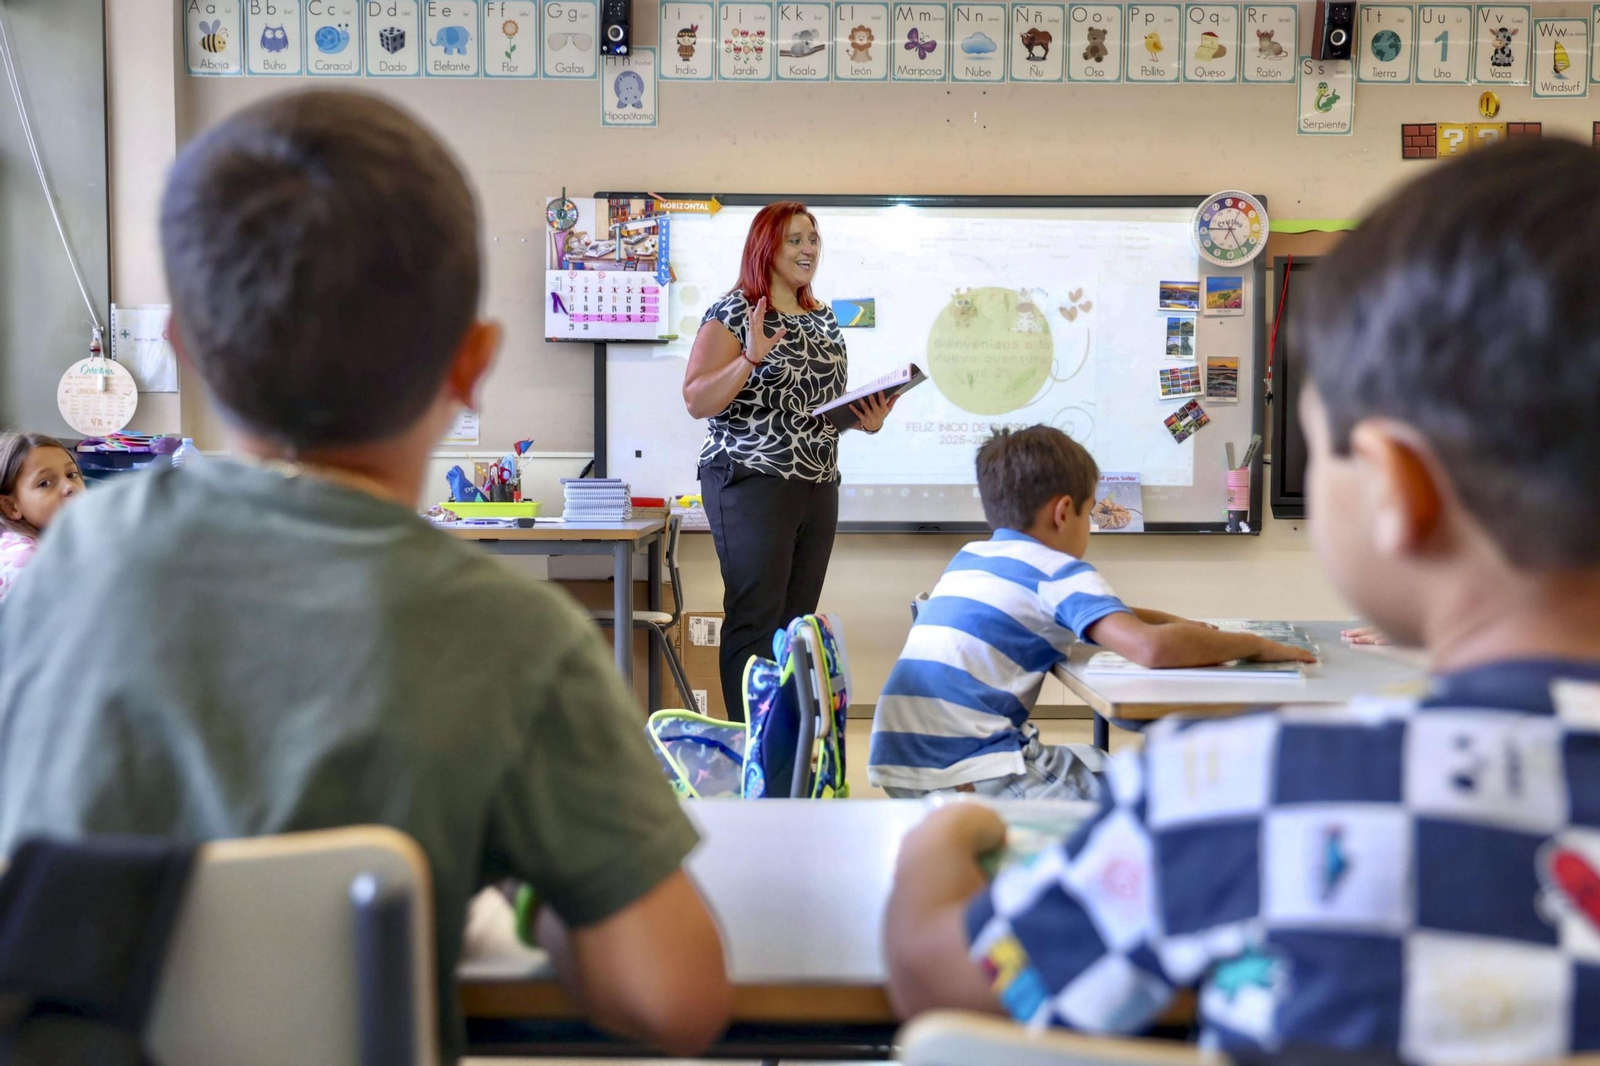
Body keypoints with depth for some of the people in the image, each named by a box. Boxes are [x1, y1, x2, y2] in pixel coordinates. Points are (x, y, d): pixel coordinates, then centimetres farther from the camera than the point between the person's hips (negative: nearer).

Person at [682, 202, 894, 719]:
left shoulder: (824, 318, 16)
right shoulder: (732, 313, -6)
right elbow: (697, 401, -12)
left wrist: (868, 419, 4)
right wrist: (751, 357, -25)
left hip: (819, 485, 7)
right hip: (752, 484, -7)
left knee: (799, 619, 8)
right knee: (755, 620, -8)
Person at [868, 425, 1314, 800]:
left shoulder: (968, 559, 17)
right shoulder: (1058, 572, -8)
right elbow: (1153, 648, -23)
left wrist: (1166, 620, 26)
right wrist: (1253, 644, -8)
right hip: (969, 777, -9)